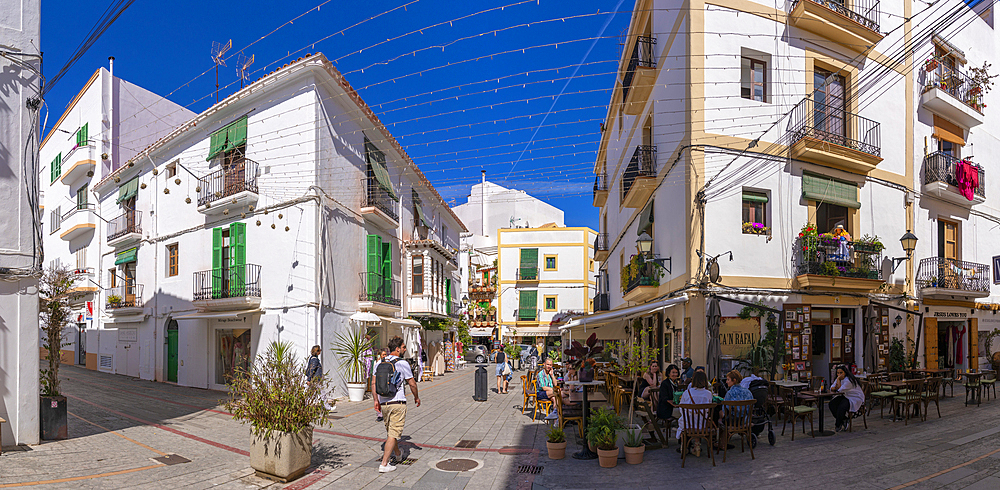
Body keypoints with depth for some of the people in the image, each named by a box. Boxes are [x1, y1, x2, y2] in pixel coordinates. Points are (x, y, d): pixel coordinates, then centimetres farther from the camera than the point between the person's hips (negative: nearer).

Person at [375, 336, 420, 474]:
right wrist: (416, 397, 10)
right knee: (393, 433, -2)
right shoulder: (403, 363, -10)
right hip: (397, 402, -7)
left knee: (390, 431, 22)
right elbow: (412, 383, -5)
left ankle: (397, 453, 44)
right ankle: (384, 464, -5)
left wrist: (376, 400, 15)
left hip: (383, 403, 7)